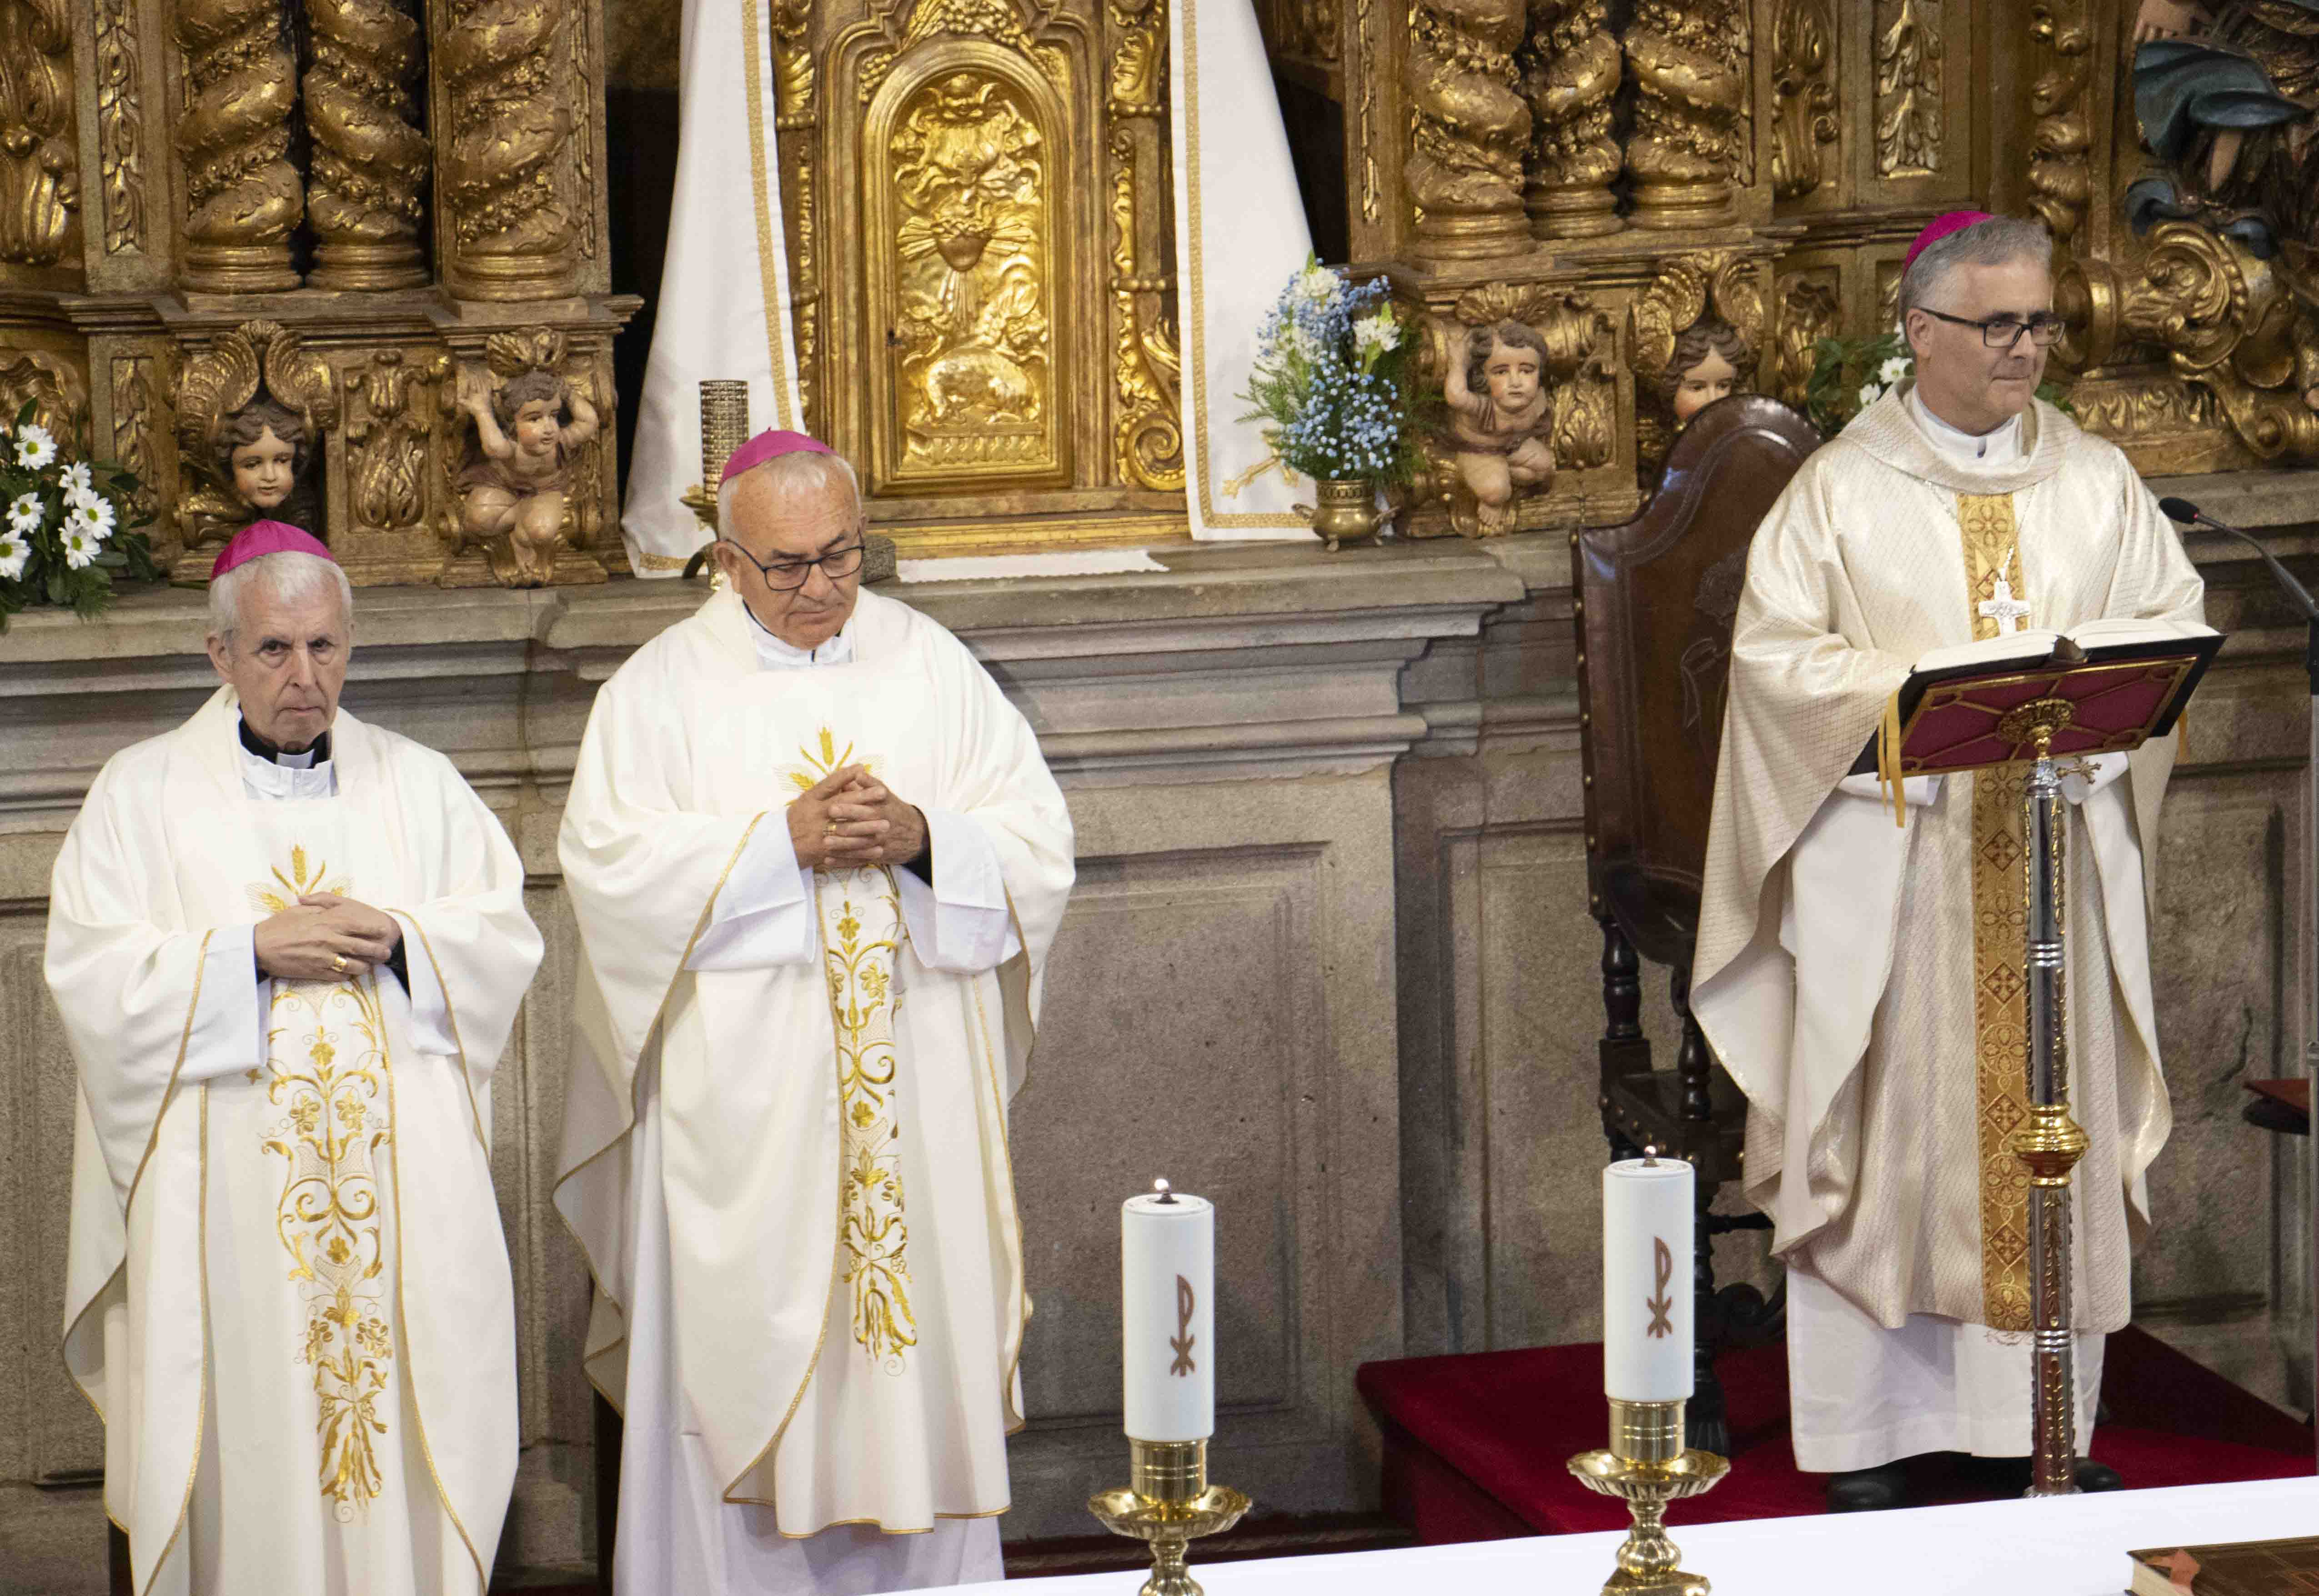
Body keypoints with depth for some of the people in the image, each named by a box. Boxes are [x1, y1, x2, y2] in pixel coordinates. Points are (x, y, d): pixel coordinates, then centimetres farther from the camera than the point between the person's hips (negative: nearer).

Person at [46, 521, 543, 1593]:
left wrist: (399, 940, -10)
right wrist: (252, 952, -13)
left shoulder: (420, 785, 13)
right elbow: (91, 970, -3)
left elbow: (508, 937, 8)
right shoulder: (142, 792, 6)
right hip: (225, 1190, -2)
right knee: (249, 1436, -4)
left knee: (407, 1397, -2)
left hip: (401, 1178, 2)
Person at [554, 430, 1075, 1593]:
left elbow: (1039, 842, 4)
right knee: (746, 1351, -2)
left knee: (920, 1348, 4)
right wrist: (786, 839, -17)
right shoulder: (664, 689, 1)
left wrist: (920, 835, -15)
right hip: (741, 1103, -2)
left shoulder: (933, 668, 8)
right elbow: (610, 864, -10)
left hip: (917, 1089, 2)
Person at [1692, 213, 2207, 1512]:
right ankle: (1867, 1430, 4)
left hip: (2058, 857, 3)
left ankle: (2032, 1426, 11)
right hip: (1889, 858, -3)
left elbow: (2178, 619, 8)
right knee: (1888, 1127, -2)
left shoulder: (2099, 482, 10)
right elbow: (1776, 651, -5)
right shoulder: (1841, 490, 0)